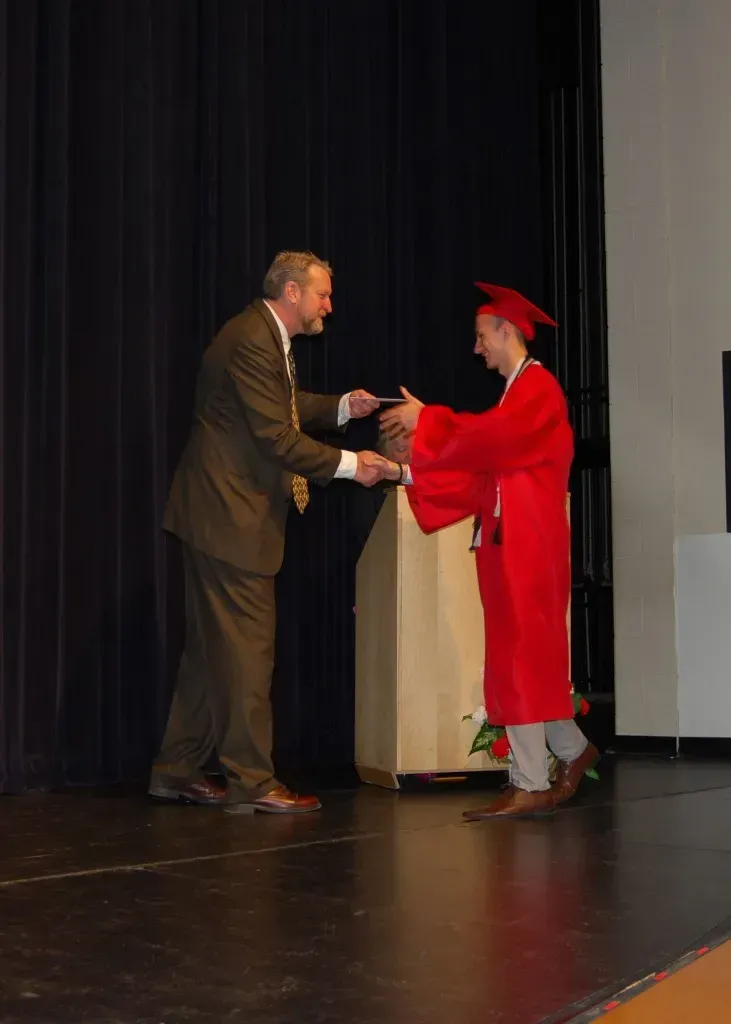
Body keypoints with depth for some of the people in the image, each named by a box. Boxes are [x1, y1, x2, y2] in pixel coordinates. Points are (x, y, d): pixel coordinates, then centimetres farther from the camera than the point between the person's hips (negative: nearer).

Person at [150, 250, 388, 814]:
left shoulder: (268, 336, 14)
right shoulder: (251, 342, -19)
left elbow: (287, 408, 23)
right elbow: (276, 435, -22)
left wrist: (341, 406, 9)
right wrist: (348, 464, -16)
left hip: (223, 513, 11)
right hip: (231, 514, -11)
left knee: (211, 645, 15)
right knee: (248, 645, -5)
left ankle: (178, 770, 23)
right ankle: (251, 781, 3)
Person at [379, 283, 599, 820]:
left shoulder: (538, 388, -7)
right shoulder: (518, 392, 20)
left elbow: (489, 436, -23)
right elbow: (478, 471, 16)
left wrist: (425, 419, -13)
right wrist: (407, 472, 10)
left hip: (528, 544, -9)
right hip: (506, 542, 9)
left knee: (521, 657, -9)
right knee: (521, 657, 11)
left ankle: (532, 785, -7)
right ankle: (572, 750, 22)